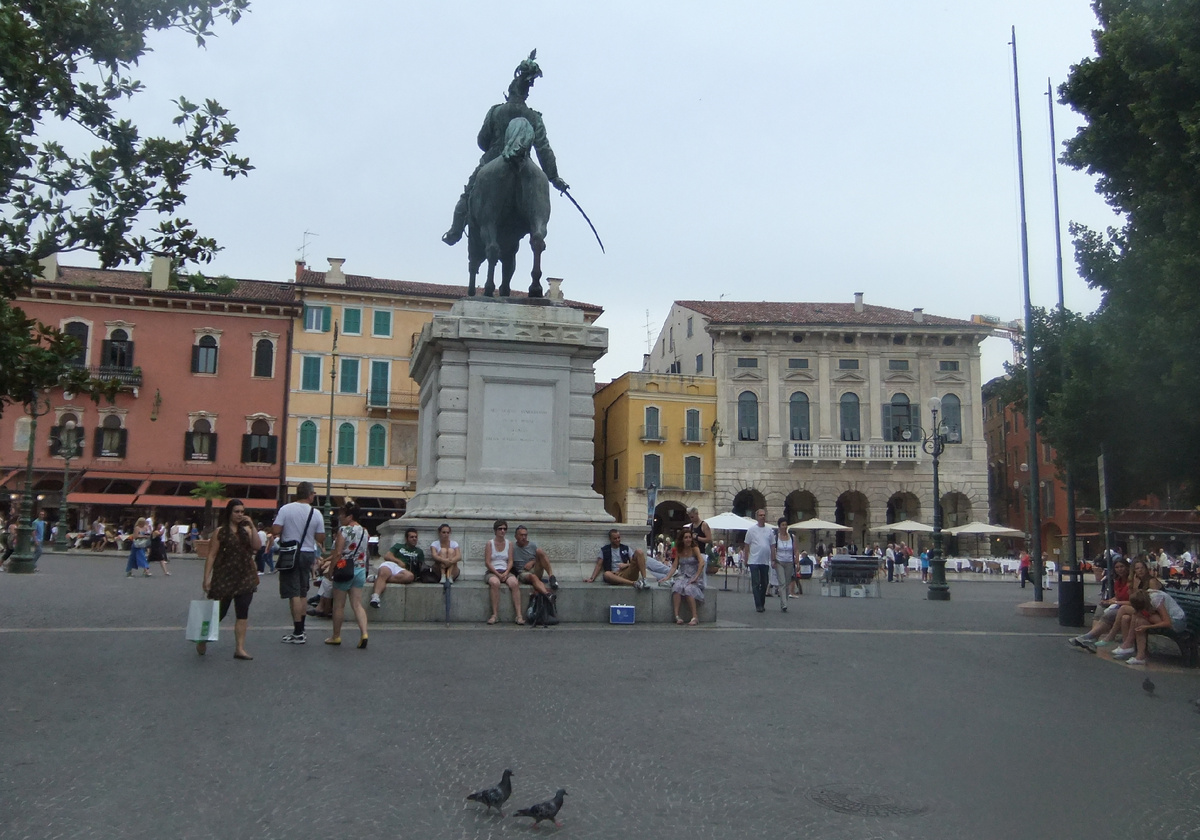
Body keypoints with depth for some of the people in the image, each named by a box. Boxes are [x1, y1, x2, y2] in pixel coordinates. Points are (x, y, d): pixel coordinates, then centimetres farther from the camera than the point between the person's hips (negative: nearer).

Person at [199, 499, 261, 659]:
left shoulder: (246, 529, 8)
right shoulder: (220, 531, -4)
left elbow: (257, 546, -7)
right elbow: (211, 555, -6)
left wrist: (252, 526, -12)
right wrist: (207, 578, -11)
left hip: (245, 578, 4)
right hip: (224, 578, -4)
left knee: (242, 613, 1)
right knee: (219, 612, 6)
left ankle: (240, 649, 5)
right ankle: (203, 639, 31)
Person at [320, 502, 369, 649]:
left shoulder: (343, 530, -13)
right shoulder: (364, 531, 8)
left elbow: (338, 553, -17)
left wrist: (330, 570, -6)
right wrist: (328, 559, 22)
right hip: (360, 570, 6)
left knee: (339, 605, 8)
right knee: (357, 604, 4)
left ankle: (336, 636, 19)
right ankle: (364, 633, -12)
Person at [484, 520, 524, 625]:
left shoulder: (509, 544, 12)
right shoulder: (490, 543, 3)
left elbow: (510, 561, 6)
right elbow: (487, 563, -3)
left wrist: (506, 573, -12)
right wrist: (498, 574, -13)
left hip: (506, 572, 2)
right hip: (492, 572, -2)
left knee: (514, 583, -30)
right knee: (495, 583, -37)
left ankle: (519, 615, -34)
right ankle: (495, 615, -34)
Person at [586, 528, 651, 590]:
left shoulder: (626, 548, 17)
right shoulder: (604, 550, 13)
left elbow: (635, 562, 12)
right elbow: (599, 565, 10)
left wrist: (626, 565, -7)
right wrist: (592, 578, -2)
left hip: (628, 573, 2)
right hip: (615, 575, -2)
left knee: (639, 551, -15)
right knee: (606, 574, -39)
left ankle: (644, 579, -27)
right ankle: (634, 583, -44)